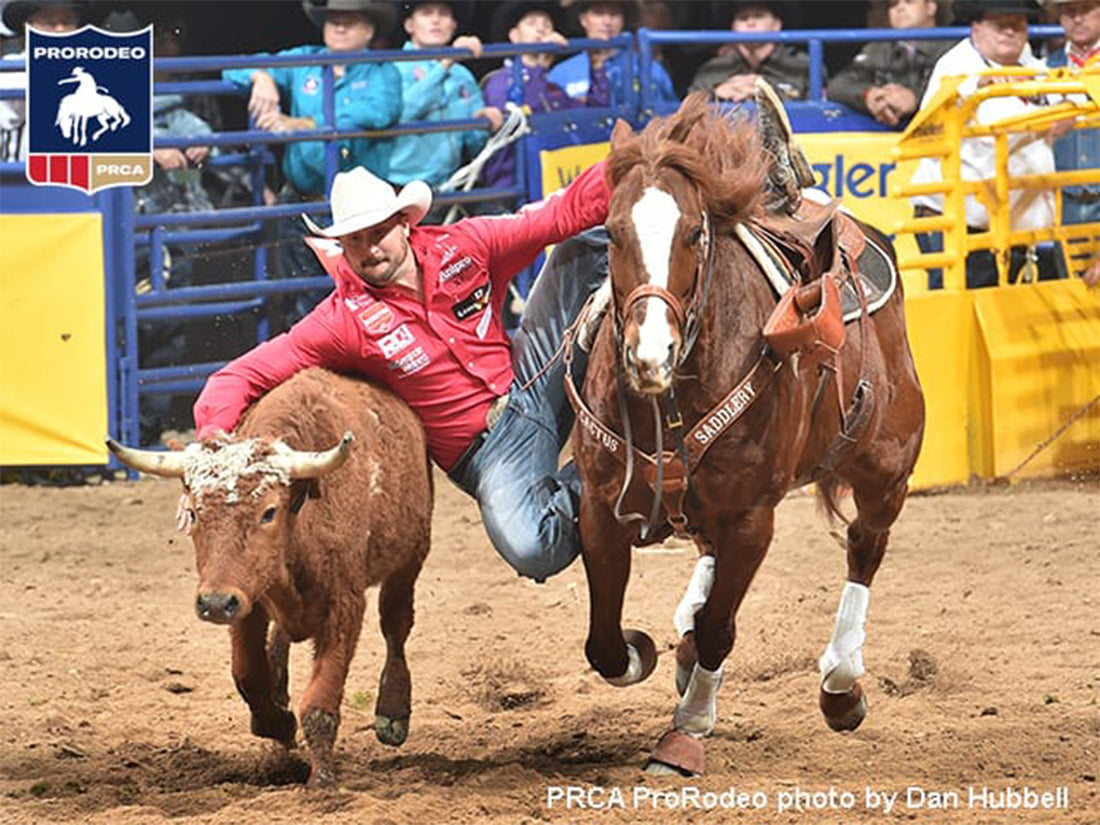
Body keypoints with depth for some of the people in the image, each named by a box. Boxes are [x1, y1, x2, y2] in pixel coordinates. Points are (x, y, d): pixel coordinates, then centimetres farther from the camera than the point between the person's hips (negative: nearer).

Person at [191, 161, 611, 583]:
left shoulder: (461, 247, -5)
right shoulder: (345, 319, -15)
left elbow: (565, 213, -2)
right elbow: (244, 374, -16)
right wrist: (212, 432, -35)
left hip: (531, 383, 3)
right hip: (488, 451, -3)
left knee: (585, 248, -4)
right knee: (530, 551, -32)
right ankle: (578, 490, -3)